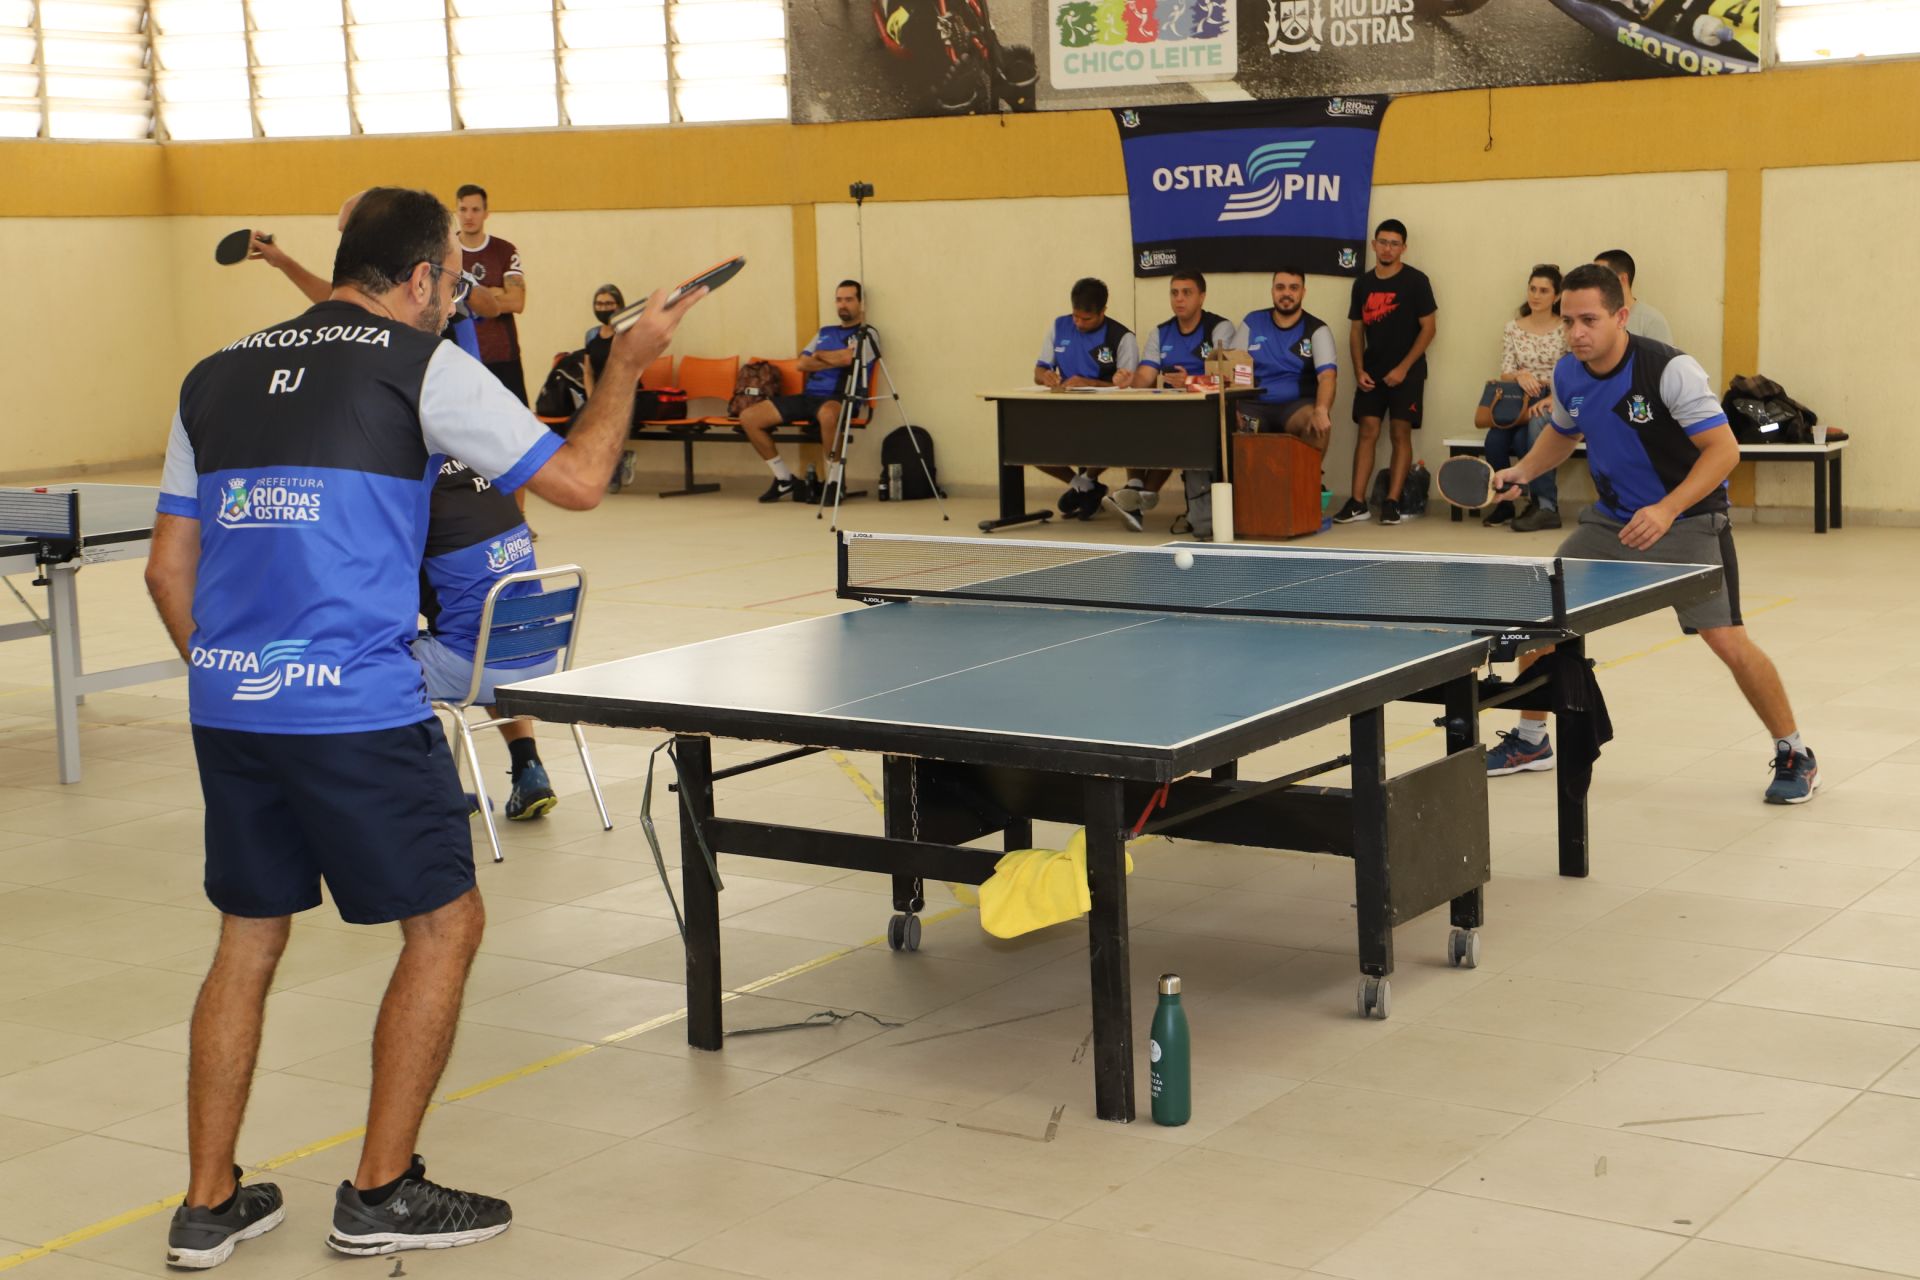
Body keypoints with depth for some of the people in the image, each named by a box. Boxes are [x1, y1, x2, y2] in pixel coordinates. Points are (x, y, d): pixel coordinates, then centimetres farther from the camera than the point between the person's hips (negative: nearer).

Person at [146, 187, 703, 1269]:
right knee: (445, 925, 10)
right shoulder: (420, 367, -5)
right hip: (357, 711, -6)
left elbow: (169, 570, 15)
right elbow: (577, 480, -3)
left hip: (228, 707, 6)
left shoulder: (216, 379, 13)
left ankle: (209, 1206, 22)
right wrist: (630, 362, 11)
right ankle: (382, 1195, 14)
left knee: (250, 940, 18)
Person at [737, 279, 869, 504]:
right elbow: (803, 364, 12)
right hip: (809, 396, 7)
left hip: (840, 399, -7)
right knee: (749, 418, -5)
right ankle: (785, 479, 4)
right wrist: (836, 360, -1)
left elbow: (847, 358, -14)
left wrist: (820, 355, 5)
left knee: (828, 413, -46)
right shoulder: (825, 333, 25)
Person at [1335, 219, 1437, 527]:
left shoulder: (1415, 281, -4)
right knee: (1367, 431, -2)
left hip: (1406, 372, -3)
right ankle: (1357, 502, -3)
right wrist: (1358, 370, 0)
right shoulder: (1363, 284, 9)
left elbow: (1428, 328, -6)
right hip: (1372, 371, 4)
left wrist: (1403, 368, -12)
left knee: (1401, 433, -4)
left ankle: (1392, 502, -3)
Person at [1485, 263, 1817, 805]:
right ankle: (1530, 741, 19)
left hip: (1687, 521, -6)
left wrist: (1666, 510, -35)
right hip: (1611, 519, 6)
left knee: (1727, 641, -16)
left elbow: (1724, 449, -24)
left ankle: (1794, 756, 4)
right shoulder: (1568, 374, -4)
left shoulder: (1670, 370, -24)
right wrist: (1522, 471, 0)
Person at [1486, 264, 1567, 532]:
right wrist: (1519, 376, -19)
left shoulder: (1566, 330, 0)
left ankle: (1545, 506, -32)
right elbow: (1505, 374, 5)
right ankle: (1503, 502, -4)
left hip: (1554, 405, -3)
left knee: (1536, 425, -38)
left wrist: (1552, 400, -24)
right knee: (1495, 439, -29)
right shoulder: (1513, 328, 10)